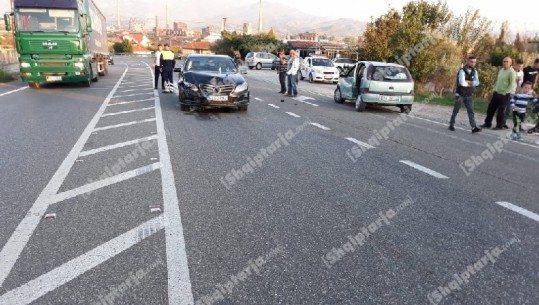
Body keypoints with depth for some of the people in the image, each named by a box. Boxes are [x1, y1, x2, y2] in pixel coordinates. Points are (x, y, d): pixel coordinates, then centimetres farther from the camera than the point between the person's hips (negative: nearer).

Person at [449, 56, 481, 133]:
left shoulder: (474, 71, 5)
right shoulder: (462, 70, -14)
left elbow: (477, 82, -5)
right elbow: (462, 83, -28)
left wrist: (467, 82, -20)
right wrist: (471, 84, -10)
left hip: (469, 95, 5)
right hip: (460, 95, -5)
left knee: (471, 111, -2)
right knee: (456, 111, 7)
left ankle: (474, 127, -6)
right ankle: (451, 125, 20)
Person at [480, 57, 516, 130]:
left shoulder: (511, 72, -14)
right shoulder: (501, 70, 10)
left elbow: (512, 85, -17)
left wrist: (504, 92, -18)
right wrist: (495, 89, 12)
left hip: (504, 95, -7)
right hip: (496, 93, 7)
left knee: (500, 111, 1)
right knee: (490, 108, 9)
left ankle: (499, 126, 13)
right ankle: (487, 123, 19)